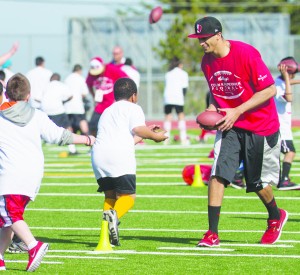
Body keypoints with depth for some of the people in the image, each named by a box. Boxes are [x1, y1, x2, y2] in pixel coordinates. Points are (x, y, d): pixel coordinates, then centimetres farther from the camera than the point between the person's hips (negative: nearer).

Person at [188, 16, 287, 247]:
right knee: (217, 174, -13)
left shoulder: (246, 54, -20)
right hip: (229, 127, 5)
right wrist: (212, 109, -5)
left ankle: (276, 217, 37)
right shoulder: (207, 61, 1)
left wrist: (237, 111, -22)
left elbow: (270, 90, -19)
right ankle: (212, 233, -11)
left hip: (260, 127, -5)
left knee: (258, 183, 6)